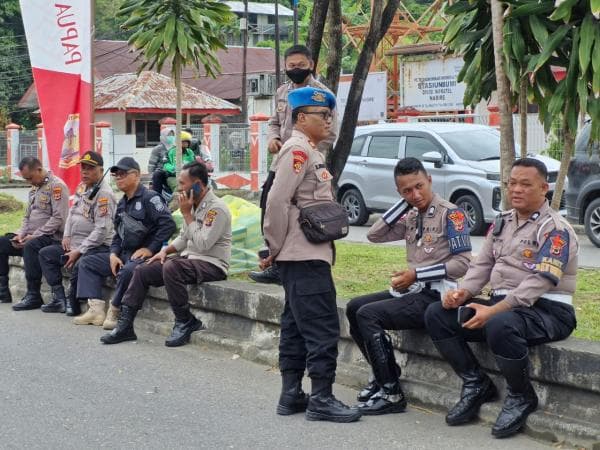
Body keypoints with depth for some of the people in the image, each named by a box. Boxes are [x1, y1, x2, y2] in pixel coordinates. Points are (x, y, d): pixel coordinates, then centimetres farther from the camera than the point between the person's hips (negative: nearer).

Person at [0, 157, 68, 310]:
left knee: (30, 246, -37)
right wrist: (21, 234, 2)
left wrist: (34, 236, -20)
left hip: (51, 237, -9)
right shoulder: (34, 188, 17)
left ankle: (33, 296, -30)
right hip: (32, 236, 9)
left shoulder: (56, 186, -11)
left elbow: (59, 218, -19)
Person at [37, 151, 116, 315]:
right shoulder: (82, 187, 11)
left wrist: (79, 251, -21)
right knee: (45, 254, 10)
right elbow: (72, 212, 23)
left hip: (98, 247, -10)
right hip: (75, 244, 10)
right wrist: (67, 236, 7)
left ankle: (72, 304, -11)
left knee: (79, 265, -36)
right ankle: (60, 299, 3)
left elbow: (101, 230, -22)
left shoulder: (104, 194, -17)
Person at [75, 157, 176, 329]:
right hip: (123, 254, 9)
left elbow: (168, 224, -20)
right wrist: (113, 254, 3)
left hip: (144, 255, -9)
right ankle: (96, 310, -7)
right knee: (86, 263, 6)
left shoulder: (149, 198, -10)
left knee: (127, 271, -39)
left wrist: (150, 249, -19)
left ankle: (114, 313, -19)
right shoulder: (122, 203, 17)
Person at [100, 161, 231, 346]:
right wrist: (165, 250, 4)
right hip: (189, 258, 9)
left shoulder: (216, 208, -16)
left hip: (211, 264, -9)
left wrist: (187, 214, -19)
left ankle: (185, 322, -20)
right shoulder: (193, 205, 12)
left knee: (171, 267, -35)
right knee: (142, 271, -2)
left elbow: (202, 245, -25)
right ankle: (125, 325, -2)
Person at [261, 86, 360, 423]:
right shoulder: (297, 150, -14)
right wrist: (275, 250, -12)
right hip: (304, 256, -10)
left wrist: (277, 251, 18)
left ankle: (291, 395, 17)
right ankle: (321, 399, -5)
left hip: (311, 255, 10)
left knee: (297, 325, 12)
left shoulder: (311, 152, 18)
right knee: (323, 328, -8)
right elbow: (278, 203, -20)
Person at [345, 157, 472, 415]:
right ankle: (384, 375, 12)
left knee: (368, 314, -20)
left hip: (436, 296, -9)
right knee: (354, 308, 5)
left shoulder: (450, 214, -9)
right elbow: (374, 235, 9)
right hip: (414, 292, 9)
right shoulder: (411, 217, 14)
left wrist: (417, 274, -16)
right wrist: (404, 204, 4)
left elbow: (463, 263, -15)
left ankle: (392, 393, -15)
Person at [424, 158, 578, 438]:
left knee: (500, 325, -39)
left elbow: (540, 281, -21)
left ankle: (521, 397, -13)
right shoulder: (502, 222, 15)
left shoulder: (555, 229, -10)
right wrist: (463, 292, -7)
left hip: (546, 311, -8)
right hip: (502, 306, 8)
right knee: (437, 315, -6)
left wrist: (493, 310, -29)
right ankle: (476, 384, 4)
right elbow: (482, 264, 16)